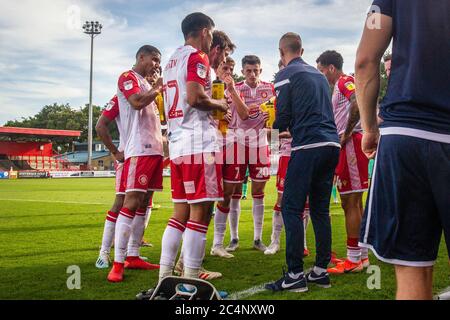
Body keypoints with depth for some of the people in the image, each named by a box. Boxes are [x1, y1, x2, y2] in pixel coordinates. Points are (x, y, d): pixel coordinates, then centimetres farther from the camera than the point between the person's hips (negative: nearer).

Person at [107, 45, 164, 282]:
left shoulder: (146, 84, 26)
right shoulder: (128, 77, -1)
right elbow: (137, 102, -19)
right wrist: (158, 87, -7)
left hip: (155, 149, 10)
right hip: (139, 149, -10)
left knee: (143, 203, 9)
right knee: (131, 203, -14)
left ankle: (133, 256, 14)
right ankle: (117, 263, -14)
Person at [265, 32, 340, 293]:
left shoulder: (286, 75, -1)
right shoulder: (319, 74, 20)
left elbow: (282, 118, -4)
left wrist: (278, 127, 19)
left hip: (308, 146, -7)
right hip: (332, 144, 7)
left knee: (291, 208, -3)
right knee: (320, 209, 12)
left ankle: (295, 275, -5)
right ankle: (321, 271, 16)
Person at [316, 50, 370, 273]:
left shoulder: (345, 81, -7)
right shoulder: (339, 86, 23)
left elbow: (358, 104, -26)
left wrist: (346, 134, -19)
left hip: (351, 144, -10)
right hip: (347, 145, 10)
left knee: (351, 203, -7)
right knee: (353, 203, 13)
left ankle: (354, 259, -2)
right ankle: (361, 255, 20)